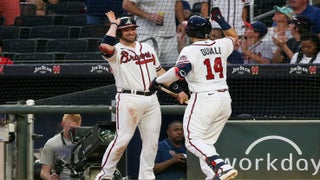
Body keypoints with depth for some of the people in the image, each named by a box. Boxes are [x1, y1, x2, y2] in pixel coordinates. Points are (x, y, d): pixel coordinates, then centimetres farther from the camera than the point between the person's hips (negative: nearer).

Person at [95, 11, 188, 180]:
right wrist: (113, 24, -10)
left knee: (152, 141, 6)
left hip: (151, 100, 6)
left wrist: (178, 90, 18)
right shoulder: (116, 50, -1)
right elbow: (106, 47, -24)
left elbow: (159, 71, 23)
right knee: (122, 139, -10)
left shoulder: (147, 48, 20)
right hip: (128, 100, -6)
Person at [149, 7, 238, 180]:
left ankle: (221, 166, -27)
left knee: (193, 140, -6)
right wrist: (220, 19, 32)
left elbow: (179, 71, -25)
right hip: (224, 99, 7)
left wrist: (157, 81, -14)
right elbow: (234, 36, 29)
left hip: (203, 99, -7)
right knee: (207, 141, 17)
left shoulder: (190, 51, -10)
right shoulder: (220, 46, 7)